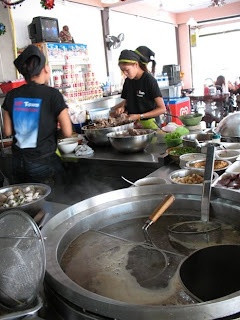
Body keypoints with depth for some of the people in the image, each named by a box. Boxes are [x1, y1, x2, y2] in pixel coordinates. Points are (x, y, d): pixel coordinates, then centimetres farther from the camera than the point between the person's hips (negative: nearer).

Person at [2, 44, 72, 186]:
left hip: (18, 162, 5)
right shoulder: (52, 94, -12)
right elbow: (67, 133, -12)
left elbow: (8, 131, 5)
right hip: (43, 162, -4)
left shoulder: (12, 95, 0)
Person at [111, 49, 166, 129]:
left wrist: (139, 116, -17)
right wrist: (123, 108, 0)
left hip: (148, 124, -5)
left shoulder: (149, 80, -11)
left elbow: (162, 109, -12)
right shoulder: (128, 81, 7)